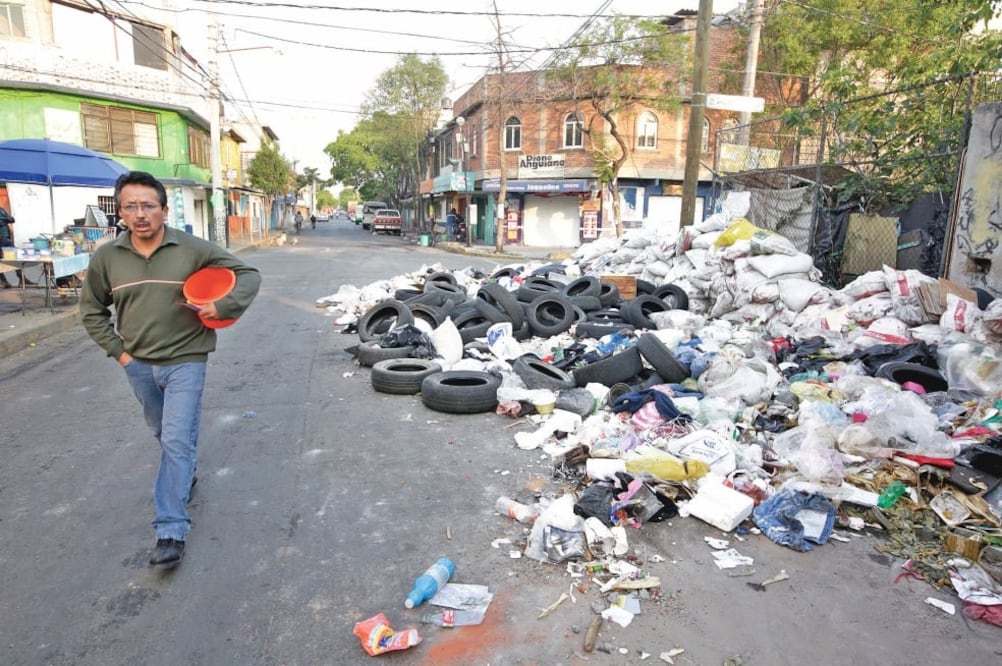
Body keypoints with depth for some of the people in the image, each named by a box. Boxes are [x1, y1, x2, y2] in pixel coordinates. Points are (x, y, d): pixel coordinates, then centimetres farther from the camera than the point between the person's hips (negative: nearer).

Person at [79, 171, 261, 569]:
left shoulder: (193, 249, -12)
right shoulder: (106, 257, -3)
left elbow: (249, 276, -6)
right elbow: (92, 311, 11)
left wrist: (221, 307, -21)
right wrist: (117, 350, 3)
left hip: (185, 361, -4)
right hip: (138, 365, 4)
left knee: (177, 441, -8)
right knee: (164, 436, 21)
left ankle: (171, 529, 0)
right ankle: (185, 474, 51)